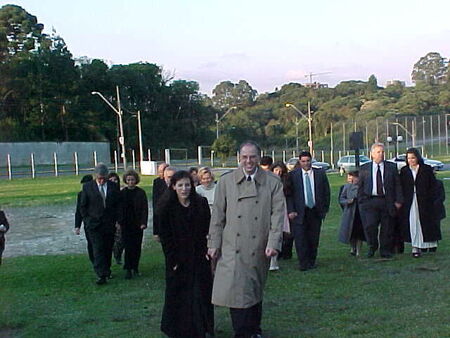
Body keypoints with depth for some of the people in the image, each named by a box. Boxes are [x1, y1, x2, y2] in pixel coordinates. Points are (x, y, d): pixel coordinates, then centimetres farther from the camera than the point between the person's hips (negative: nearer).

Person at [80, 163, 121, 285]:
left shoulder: (113, 186, 3)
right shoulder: (87, 187, -1)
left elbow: (118, 205, 9)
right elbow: (83, 206, 5)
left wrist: (117, 220, 2)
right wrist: (87, 220, -2)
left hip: (110, 223, 2)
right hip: (94, 224, -2)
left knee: (108, 249, 10)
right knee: (98, 249, -9)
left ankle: (107, 270, 27)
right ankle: (101, 275, -11)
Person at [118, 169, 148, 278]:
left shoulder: (141, 193, 0)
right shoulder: (122, 193, 4)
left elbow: (145, 208, -3)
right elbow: (118, 208, 6)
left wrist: (143, 222, -11)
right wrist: (119, 222, -1)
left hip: (138, 224, 0)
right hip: (126, 224, 0)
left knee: (137, 246, 5)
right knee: (128, 247, -4)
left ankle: (135, 267, 19)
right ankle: (128, 269, -1)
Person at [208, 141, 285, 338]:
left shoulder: (273, 183, 2)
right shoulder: (226, 181, 4)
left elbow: (278, 214, -3)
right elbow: (218, 215, 6)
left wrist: (273, 244, -12)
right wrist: (214, 244, 3)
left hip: (259, 248, 1)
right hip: (232, 248, 0)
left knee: (256, 291, 13)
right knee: (236, 290, -7)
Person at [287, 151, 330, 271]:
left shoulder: (320, 173, 6)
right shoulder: (293, 175, 1)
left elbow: (326, 192, 10)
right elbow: (289, 194, 0)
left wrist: (325, 209, 4)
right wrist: (291, 210, -8)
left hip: (316, 211, 2)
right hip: (300, 212, -2)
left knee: (314, 238, 7)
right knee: (300, 238, -7)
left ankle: (311, 261, 21)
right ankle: (303, 263, 1)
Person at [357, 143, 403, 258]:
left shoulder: (392, 167, 7)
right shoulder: (364, 168, 7)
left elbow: (397, 185, 6)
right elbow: (360, 186, 10)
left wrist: (398, 201, -1)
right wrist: (361, 201, 3)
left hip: (387, 201, 1)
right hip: (370, 200, 0)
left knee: (387, 228, 4)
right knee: (370, 225, -8)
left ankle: (385, 251, 17)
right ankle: (372, 247, 15)